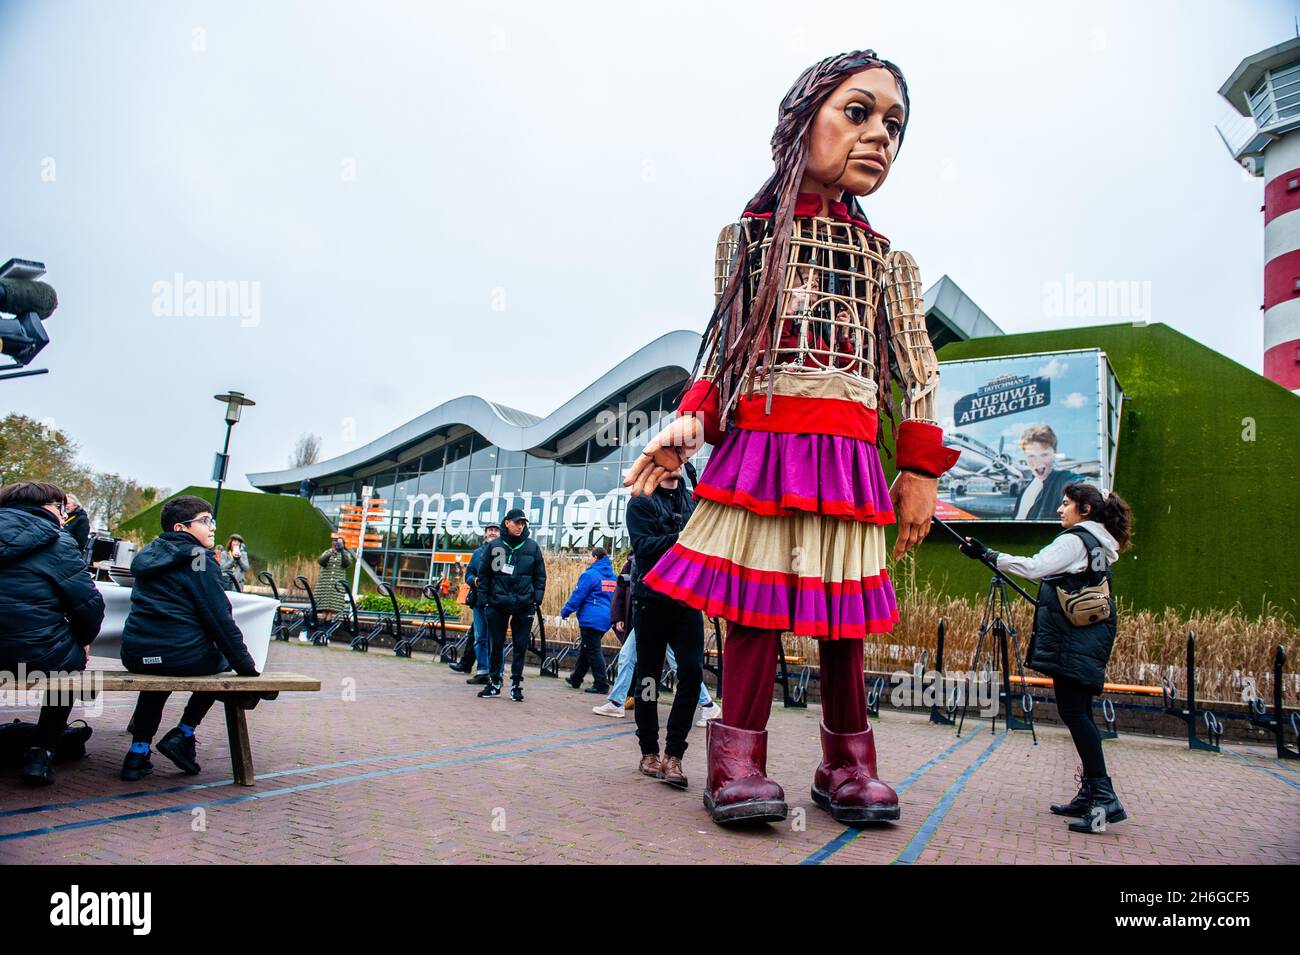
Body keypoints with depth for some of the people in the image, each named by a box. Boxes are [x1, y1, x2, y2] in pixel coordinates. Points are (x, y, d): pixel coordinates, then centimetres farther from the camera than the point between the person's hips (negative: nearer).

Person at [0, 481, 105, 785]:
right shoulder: (57, 543, -7)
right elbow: (88, 602, -11)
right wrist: (83, 641, 8)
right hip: (37, 657, -5)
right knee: (70, 660, 26)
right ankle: (42, 754, 18)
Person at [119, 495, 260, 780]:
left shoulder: (149, 555, 15)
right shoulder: (198, 560, -8)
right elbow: (220, 618, -11)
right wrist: (245, 665, -4)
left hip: (135, 656, 7)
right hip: (182, 656, -7)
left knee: (158, 671, 38)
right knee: (222, 659, 23)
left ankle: (138, 752, 29)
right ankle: (182, 734, 13)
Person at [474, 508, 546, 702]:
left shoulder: (532, 547, 4)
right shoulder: (494, 546, 4)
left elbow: (540, 576, 7)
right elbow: (484, 573, 9)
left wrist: (537, 600, 0)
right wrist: (485, 596, 2)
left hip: (524, 605, 0)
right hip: (498, 604, 0)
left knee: (520, 646, 3)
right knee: (496, 645, 7)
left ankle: (516, 684, 11)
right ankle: (494, 682, 18)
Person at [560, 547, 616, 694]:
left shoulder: (590, 574, -12)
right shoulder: (612, 576, 11)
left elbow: (577, 595, -10)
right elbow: (615, 597, 17)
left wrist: (565, 611, 0)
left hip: (591, 619, -8)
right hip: (605, 619, 8)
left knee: (593, 651, -2)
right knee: (586, 649, 19)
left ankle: (601, 684, -3)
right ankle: (576, 679, 30)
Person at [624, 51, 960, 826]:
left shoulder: (889, 260, 14)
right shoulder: (748, 235, 12)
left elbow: (919, 372, 11)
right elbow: (723, 349, 10)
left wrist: (920, 470, 4)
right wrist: (689, 424, -5)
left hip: (847, 452, 2)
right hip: (758, 441, -1)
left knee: (841, 602, 4)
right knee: (757, 593, -4)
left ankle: (848, 760, 15)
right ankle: (739, 756, 4)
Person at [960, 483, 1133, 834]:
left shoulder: (1074, 540, -10)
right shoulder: (1100, 546, 19)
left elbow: (1033, 567, -21)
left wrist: (986, 555, -19)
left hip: (1073, 640, -10)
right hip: (1092, 639, 10)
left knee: (1072, 711, -11)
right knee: (1079, 713, 11)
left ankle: (1104, 797, -14)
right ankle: (1091, 794, 14)